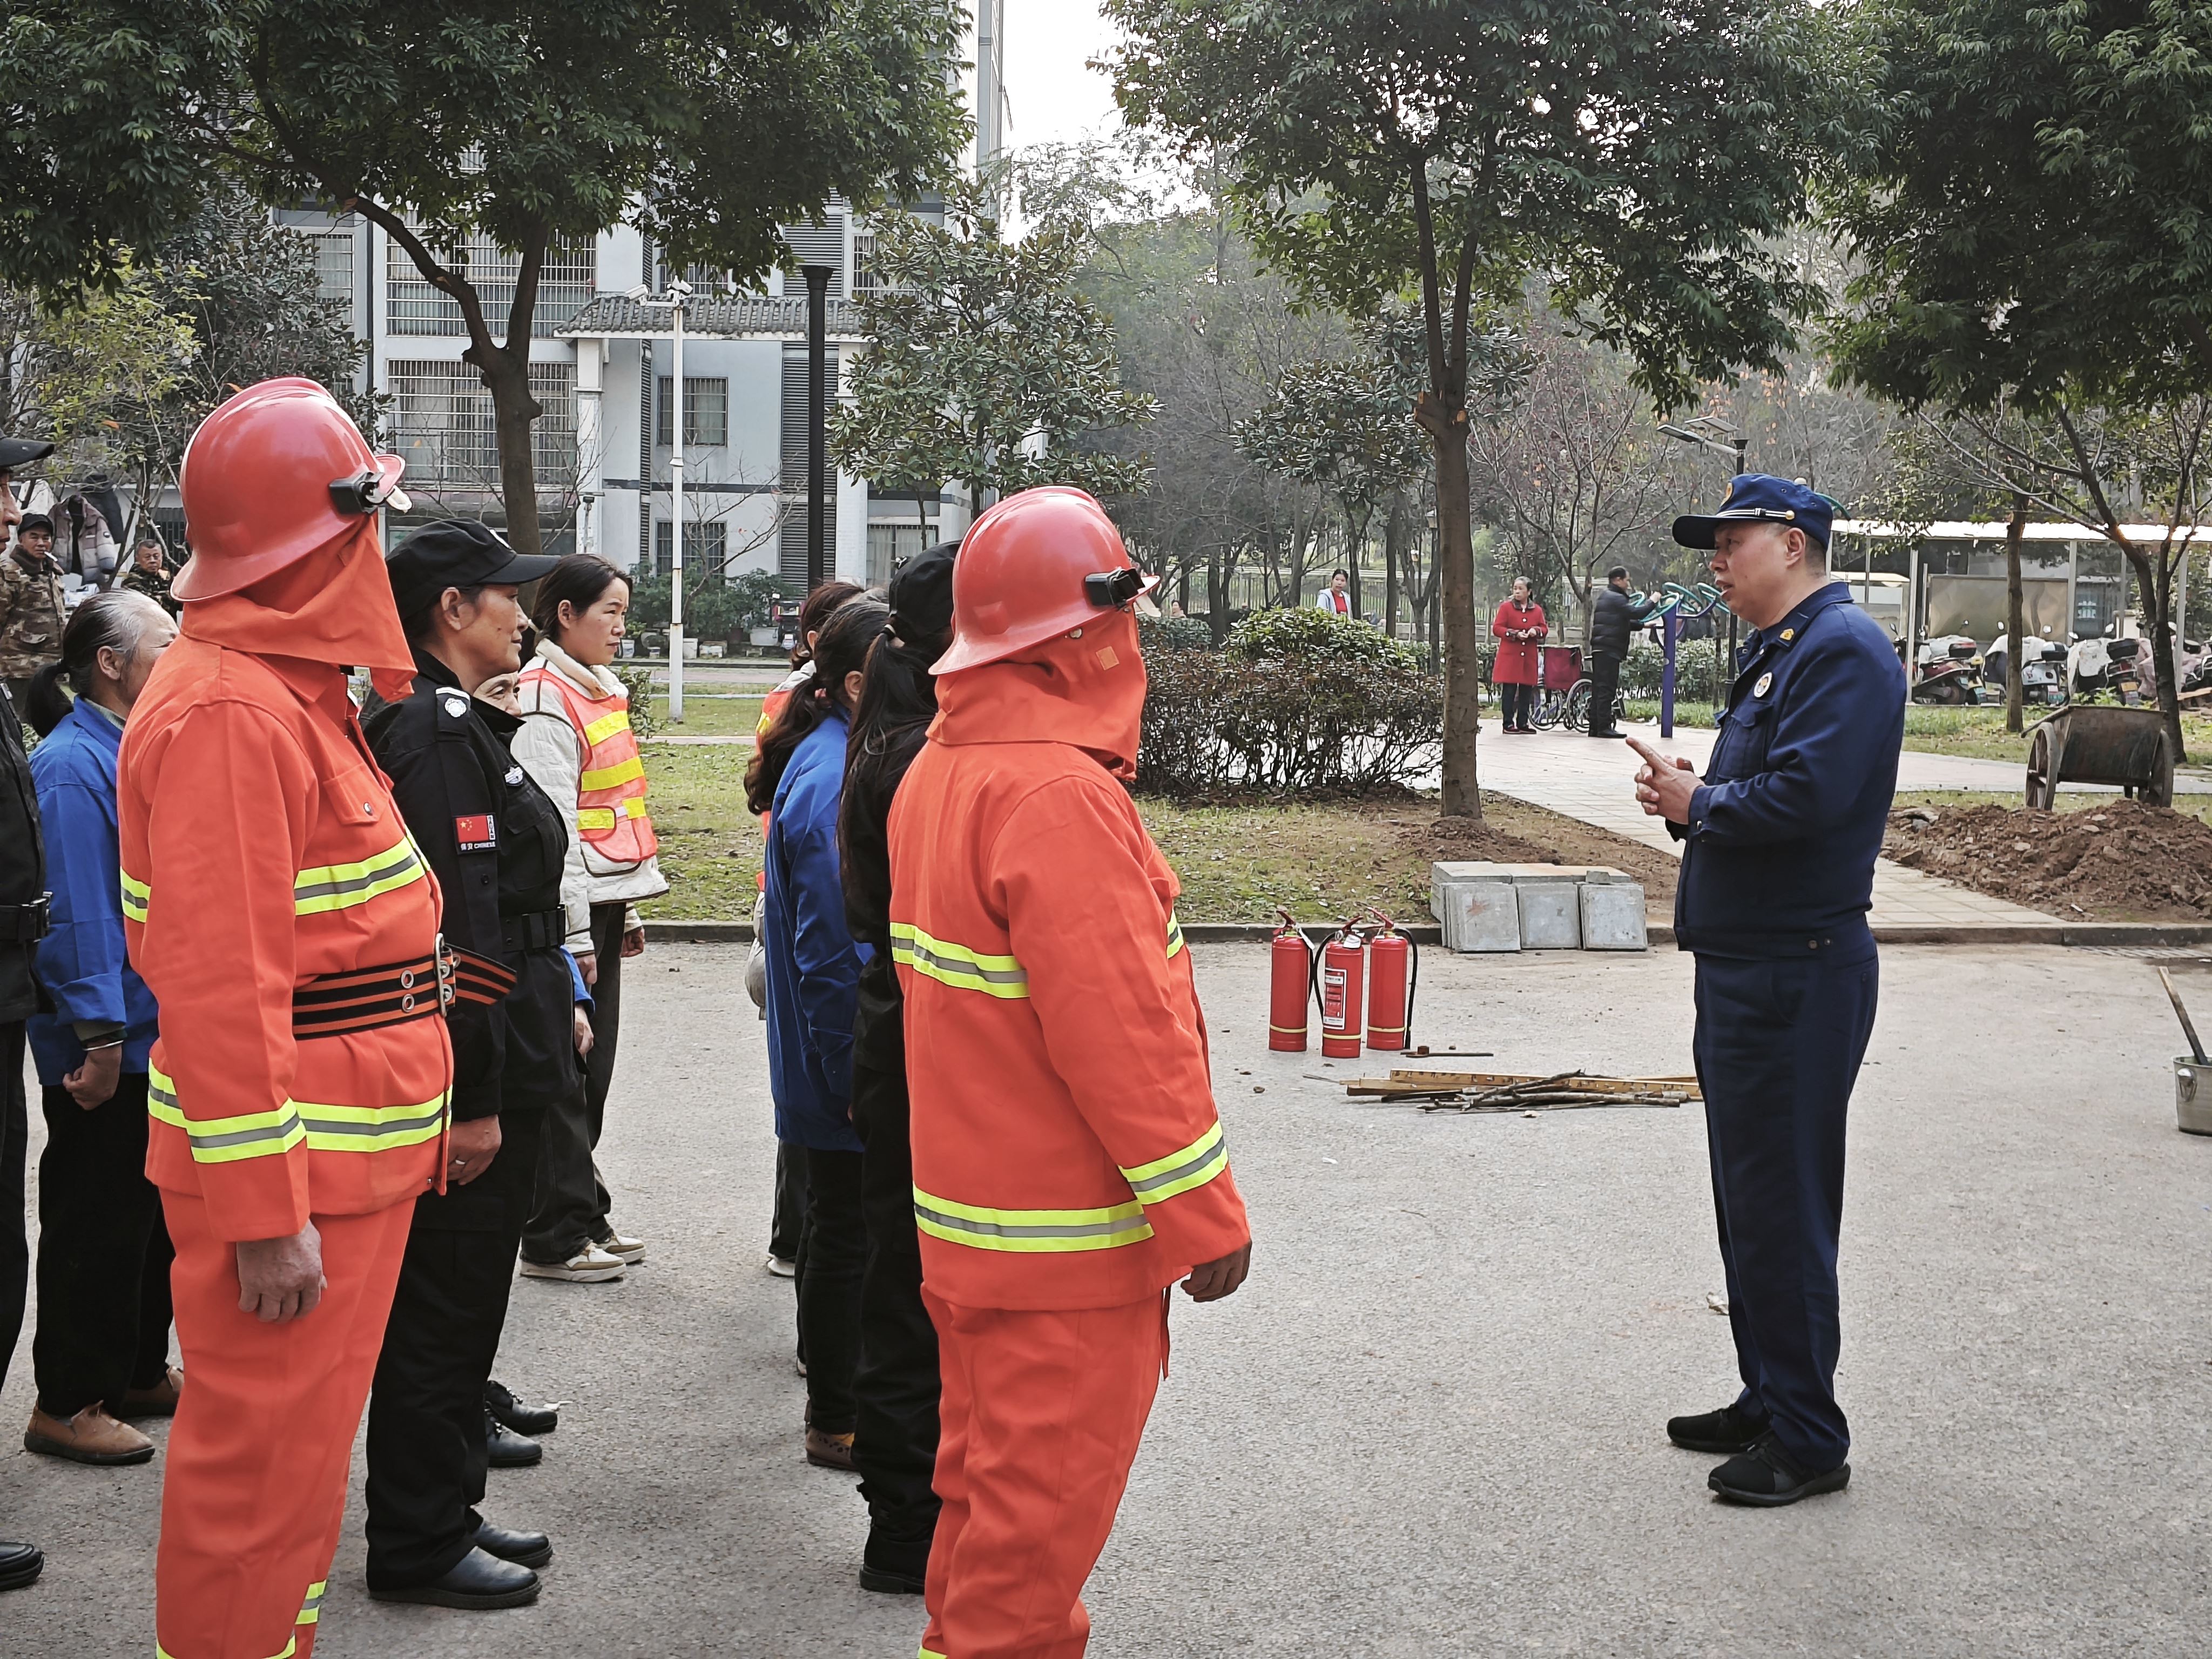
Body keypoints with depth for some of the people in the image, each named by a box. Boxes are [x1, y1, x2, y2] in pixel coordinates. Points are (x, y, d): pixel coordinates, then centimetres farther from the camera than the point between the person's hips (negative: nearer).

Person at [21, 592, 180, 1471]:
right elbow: (77, 907, -22)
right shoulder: (72, 765, -18)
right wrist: (100, 1034, -23)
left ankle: (141, 1371, 31)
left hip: (161, 1030, 9)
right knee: (97, 1224, 1)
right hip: (105, 1044, -9)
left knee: (157, 1211, 18)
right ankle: (69, 1403, 12)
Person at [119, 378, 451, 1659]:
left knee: (305, 1451, 19)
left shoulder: (292, 688, 14)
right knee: (264, 1468, 0)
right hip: (290, 1164, -10)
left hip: (348, 1150, 10)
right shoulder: (230, 713, -19)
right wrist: (266, 1215, -24)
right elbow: (218, 983, -24)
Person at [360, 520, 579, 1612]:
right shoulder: (439, 736, -19)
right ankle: (420, 1549, 11)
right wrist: (475, 1099, -25)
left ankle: (448, 1511, 30)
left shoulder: (449, 724, 14)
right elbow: (460, 935, -24)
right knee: (445, 1307, 0)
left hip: (494, 1074, 11)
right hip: (473, 1080, -11)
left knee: (458, 1304, 18)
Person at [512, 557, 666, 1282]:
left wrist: (627, 910, 20)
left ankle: (584, 1217, 24)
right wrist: (575, 935, -18)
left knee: (591, 1067, 14)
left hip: (602, 904, 9)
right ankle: (555, 1240, 6)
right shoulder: (545, 703, -14)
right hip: (568, 911, -9)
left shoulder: (598, 690, 15)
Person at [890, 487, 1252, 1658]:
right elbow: (1120, 1032, -26)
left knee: (988, 1469, 21)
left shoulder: (938, 772, 8)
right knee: (1045, 1495, 2)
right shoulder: (1060, 797, -24)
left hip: (964, 1209, 10)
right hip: (1066, 1238, -10)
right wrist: (1205, 1211, -18)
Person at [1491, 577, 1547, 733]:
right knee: (1509, 691, -5)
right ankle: (1508, 723, -2)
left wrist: (1536, 631, -9)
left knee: (1527, 690, 4)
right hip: (1509, 655, -3)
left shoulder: (1537, 610, 12)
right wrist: (1515, 634, -15)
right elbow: (1497, 628, -3)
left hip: (1529, 656, 3)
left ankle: (1523, 723, 11)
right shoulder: (1506, 607, 2)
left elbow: (1544, 629, 14)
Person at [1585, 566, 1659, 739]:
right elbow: (1635, 613, -20)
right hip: (1609, 649, -10)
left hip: (1600, 649, 10)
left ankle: (1595, 727, 11)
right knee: (1607, 687, -10)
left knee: (1599, 688, 10)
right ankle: (1604, 727, -13)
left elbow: (1625, 622, 26)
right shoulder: (1615, 598, -11)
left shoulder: (1605, 596, 22)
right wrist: (1652, 602, -5)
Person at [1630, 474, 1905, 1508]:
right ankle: (1768, 1402, 28)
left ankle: (1808, 1440, 5)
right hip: (1746, 962, 11)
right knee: (1750, 1198, 17)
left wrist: (1697, 803, -11)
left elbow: (1803, 798, -27)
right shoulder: (1776, 653, 18)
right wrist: (1688, 798, 0)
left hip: (1796, 975, -11)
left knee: (1783, 1207, -5)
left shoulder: (1842, 649, -15)